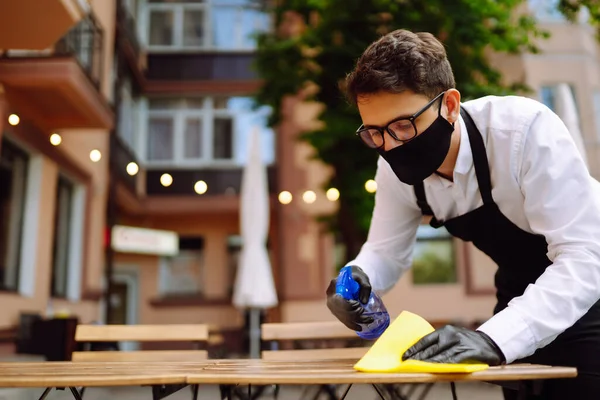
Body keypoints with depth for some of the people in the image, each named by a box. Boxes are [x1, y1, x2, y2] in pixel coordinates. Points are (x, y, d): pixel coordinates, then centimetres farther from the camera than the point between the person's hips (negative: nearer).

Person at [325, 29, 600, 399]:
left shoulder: (525, 130, -34)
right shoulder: (396, 167, -16)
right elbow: (387, 251, -4)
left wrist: (492, 338, -48)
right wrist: (356, 280, -27)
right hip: (523, 295, 5)